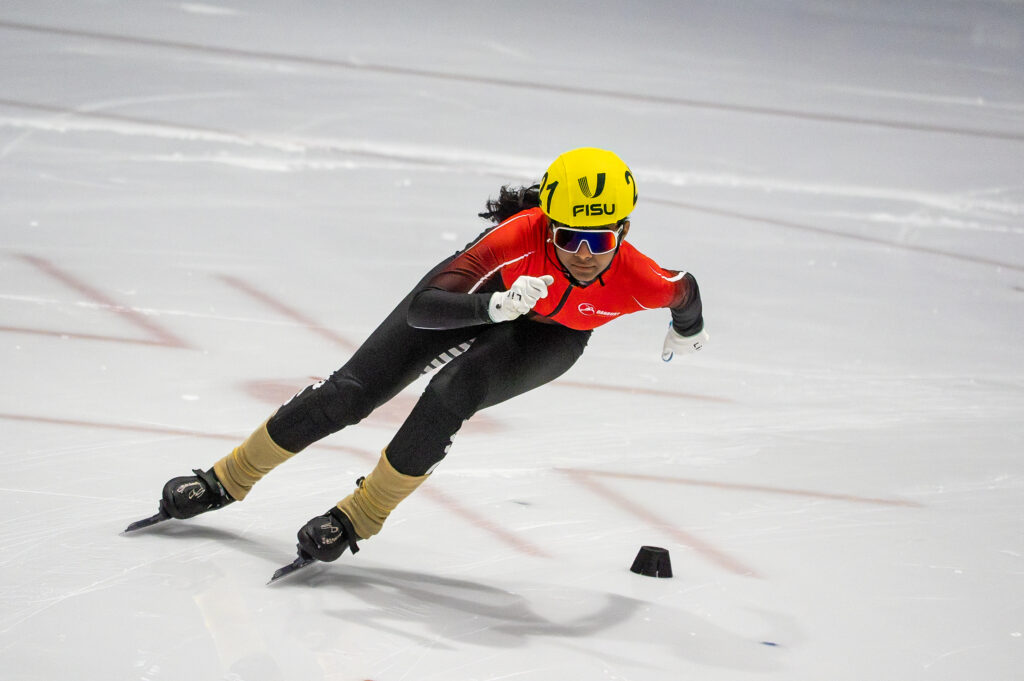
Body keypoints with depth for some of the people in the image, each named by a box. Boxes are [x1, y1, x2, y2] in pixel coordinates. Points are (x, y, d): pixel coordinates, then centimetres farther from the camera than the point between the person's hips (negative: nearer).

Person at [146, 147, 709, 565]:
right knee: (349, 394, -1)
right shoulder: (521, 236, -42)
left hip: (552, 336, 0)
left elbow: (684, 290, -10)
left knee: (451, 395, -29)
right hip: (476, 292, 0)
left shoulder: (635, 280, -36)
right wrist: (492, 306, -61)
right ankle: (228, 480, 20)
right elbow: (421, 308, -43)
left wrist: (688, 328, 13)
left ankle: (359, 517, -10)